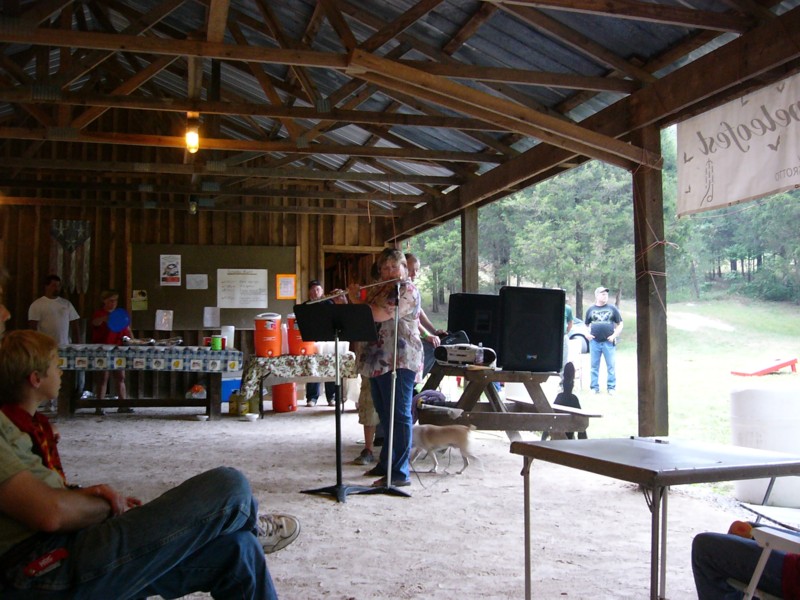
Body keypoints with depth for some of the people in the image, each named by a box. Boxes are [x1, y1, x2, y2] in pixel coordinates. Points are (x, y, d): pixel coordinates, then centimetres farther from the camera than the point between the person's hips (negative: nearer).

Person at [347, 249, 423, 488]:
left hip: (398, 362, -9)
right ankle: (386, 463, 28)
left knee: (399, 416, -6)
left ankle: (399, 473, -3)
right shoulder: (376, 291, 18)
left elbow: (377, 315, -21)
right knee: (385, 415, 16)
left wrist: (355, 300, -6)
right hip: (377, 362, 9)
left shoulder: (407, 290, -10)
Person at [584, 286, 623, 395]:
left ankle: (611, 387, 5)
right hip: (594, 342, 1)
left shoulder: (612, 308, 6)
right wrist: (587, 334, 2)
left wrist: (614, 335, -4)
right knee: (594, 366, 5)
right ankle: (595, 387, 11)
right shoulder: (591, 309, 9)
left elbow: (620, 324, 8)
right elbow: (586, 324, 19)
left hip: (608, 342, -1)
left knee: (611, 366, -1)